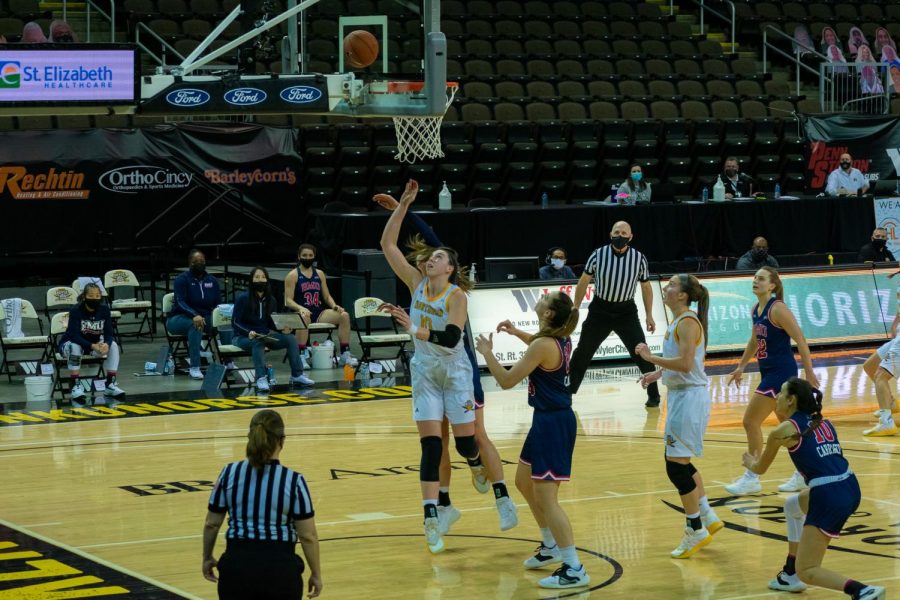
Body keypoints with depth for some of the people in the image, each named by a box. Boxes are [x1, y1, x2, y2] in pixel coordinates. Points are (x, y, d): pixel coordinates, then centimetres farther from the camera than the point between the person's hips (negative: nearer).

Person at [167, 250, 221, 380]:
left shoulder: (212, 281, 8)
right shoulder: (182, 279, -8)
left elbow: (218, 303, 3)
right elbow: (181, 302, -22)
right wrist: (194, 315, -41)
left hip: (205, 317, 5)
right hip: (179, 319, -5)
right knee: (195, 325, -39)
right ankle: (194, 368, -44)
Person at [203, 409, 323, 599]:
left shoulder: (229, 474, -2)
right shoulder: (293, 481, -8)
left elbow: (211, 524, 5)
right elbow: (308, 536, -5)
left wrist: (207, 558, 21)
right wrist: (316, 573, 8)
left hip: (237, 566, 1)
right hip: (280, 567, -1)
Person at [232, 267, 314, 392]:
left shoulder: (271, 300, 7)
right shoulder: (243, 299, -9)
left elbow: (273, 323, 9)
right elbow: (235, 322, -13)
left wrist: (282, 329, -14)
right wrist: (249, 332, -31)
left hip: (265, 335, 5)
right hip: (243, 337, -5)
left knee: (290, 338, -16)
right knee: (258, 342, -39)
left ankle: (297, 375, -11)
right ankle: (261, 379, -46)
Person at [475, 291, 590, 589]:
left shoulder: (543, 345, -22)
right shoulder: (561, 340, 5)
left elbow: (506, 380, -19)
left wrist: (486, 352, -7)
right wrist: (516, 333, 23)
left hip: (552, 423, -10)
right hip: (551, 419, 10)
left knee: (546, 498, -7)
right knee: (524, 482, 24)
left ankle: (574, 570, -6)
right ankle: (551, 547, 36)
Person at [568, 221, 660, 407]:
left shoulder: (639, 259, -8)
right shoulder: (598, 255, -10)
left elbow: (646, 287, 6)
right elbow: (583, 282, 3)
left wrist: (649, 315, 6)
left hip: (626, 311, 0)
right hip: (600, 310, 0)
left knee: (641, 354, -5)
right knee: (582, 353, 7)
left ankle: (653, 395, 9)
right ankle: (568, 392, 22)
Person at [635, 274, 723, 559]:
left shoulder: (688, 322, -17)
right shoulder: (678, 321, 12)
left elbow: (685, 363, -26)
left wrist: (651, 357, -20)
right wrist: (657, 374, 12)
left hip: (690, 397, -10)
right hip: (680, 395, 10)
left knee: (677, 466, -5)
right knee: (680, 462, 18)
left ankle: (696, 530, 5)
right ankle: (708, 517, 27)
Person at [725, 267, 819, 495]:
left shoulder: (777, 309, -17)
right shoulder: (756, 309, 8)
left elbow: (800, 339, -18)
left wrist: (809, 372, -18)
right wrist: (741, 367, 24)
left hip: (781, 372, -9)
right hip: (768, 371, 9)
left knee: (751, 421, -7)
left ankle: (752, 478, 2)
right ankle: (804, 473, 26)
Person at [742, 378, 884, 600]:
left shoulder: (783, 431, 1)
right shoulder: (823, 423, 18)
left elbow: (760, 469, 19)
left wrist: (750, 463, 41)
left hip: (829, 499, -8)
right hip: (850, 489, 8)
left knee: (806, 572, 2)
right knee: (792, 506, 35)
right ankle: (790, 575, 39)